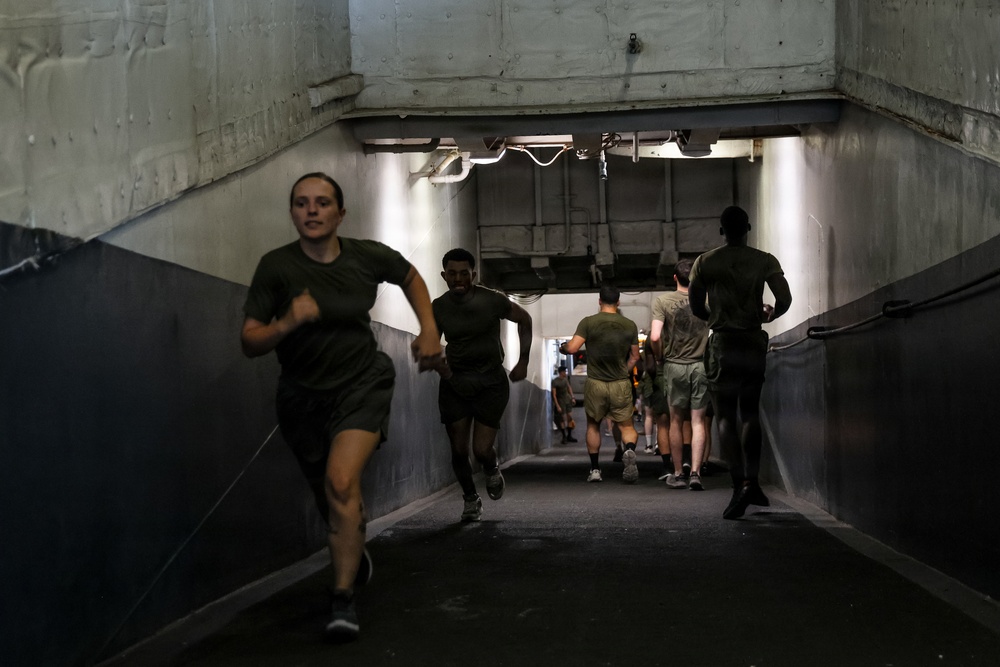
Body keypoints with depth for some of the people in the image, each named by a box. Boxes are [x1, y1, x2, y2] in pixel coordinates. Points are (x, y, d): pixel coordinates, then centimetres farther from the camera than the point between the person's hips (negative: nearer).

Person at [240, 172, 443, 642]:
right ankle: (355, 548, 52)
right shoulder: (277, 266, -15)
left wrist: (429, 329, 2)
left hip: (361, 383, -1)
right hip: (303, 394, 2)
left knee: (340, 481, -24)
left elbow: (410, 277, 13)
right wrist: (287, 323, -34)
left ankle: (344, 600, -17)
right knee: (332, 498, 17)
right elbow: (249, 343, -16)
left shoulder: (369, 257, -10)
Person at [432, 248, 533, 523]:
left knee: (482, 450, -9)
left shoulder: (491, 301, -13)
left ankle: (492, 470, 28)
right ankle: (470, 498, 26)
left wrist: (523, 362, 2)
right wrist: (438, 362, -7)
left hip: (490, 382, -2)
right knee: (459, 449, 1)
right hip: (454, 383, 3)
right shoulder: (438, 308, -5)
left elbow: (524, 319, 4)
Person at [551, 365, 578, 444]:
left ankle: (569, 436, 11)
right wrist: (557, 406, -18)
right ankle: (564, 437, 7)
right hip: (560, 401, -6)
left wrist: (572, 397, 12)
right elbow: (554, 395, -16)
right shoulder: (555, 382, -15)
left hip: (567, 400, 6)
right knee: (563, 419, -3)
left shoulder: (565, 378, 4)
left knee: (570, 418, 3)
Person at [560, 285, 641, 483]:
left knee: (593, 425, 18)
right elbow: (635, 357, 10)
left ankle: (595, 469, 16)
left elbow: (572, 348, -13)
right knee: (627, 426, 8)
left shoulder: (588, 322, -7)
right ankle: (629, 450, -24)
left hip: (595, 383, -1)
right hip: (621, 385, 1)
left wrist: (562, 347, 10)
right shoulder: (630, 325, 1)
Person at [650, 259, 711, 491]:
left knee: (676, 421, 10)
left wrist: (660, 357, 1)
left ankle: (678, 474, 15)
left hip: (675, 366, -1)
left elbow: (655, 336, -16)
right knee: (698, 421, 2)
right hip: (701, 365, 1)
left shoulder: (662, 301, -7)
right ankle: (695, 472, -9)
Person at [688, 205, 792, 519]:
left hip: (722, 343, -1)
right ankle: (752, 481, 7)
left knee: (726, 416, -1)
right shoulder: (764, 261, 1)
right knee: (750, 412, 16)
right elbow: (785, 300, -9)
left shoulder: (704, 263, 1)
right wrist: (768, 314, 12)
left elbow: (696, 308, 2)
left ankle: (739, 486, -16)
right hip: (754, 342, 2)